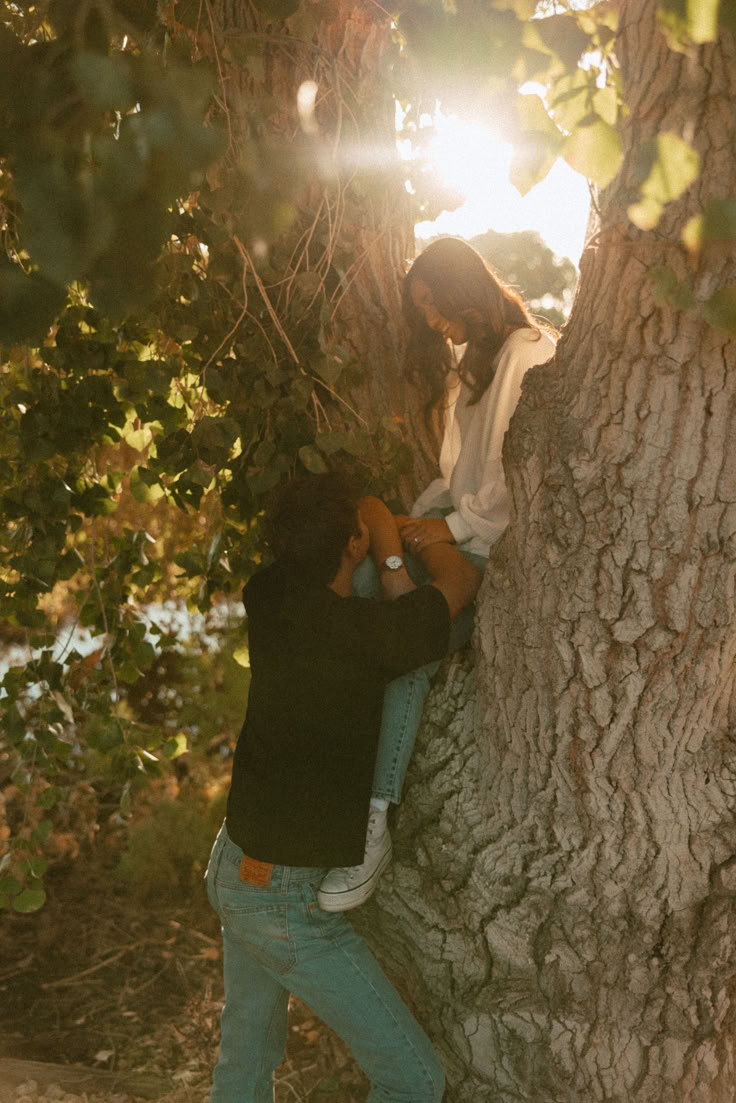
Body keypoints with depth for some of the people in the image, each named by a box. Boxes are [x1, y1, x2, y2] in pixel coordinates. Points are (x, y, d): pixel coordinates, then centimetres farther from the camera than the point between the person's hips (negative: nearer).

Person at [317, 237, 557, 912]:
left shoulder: (530, 354, -9)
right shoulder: (472, 360, 22)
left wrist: (454, 526, -14)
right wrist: (420, 516, 6)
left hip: (504, 545, -9)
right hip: (462, 531, 9)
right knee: (360, 573, -18)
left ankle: (376, 823, -24)